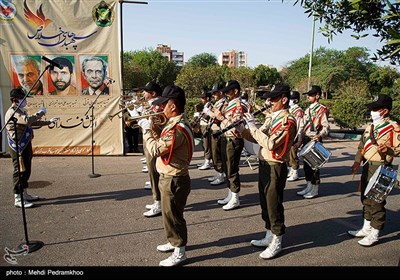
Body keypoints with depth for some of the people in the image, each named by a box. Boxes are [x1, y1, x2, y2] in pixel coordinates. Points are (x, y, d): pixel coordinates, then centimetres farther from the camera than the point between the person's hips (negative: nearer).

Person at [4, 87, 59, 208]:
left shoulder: (21, 111, 17)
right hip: (18, 147, -10)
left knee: (26, 170, 15)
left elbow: (33, 123, 26)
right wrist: (40, 113, -19)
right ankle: (18, 199, 1)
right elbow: (28, 120, -32)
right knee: (20, 171, -6)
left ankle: (24, 194, 25)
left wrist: (49, 122, 22)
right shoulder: (12, 112, -16)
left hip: (26, 145, 10)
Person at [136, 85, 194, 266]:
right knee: (170, 214, 24)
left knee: (172, 215, 4)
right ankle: (175, 242, 42)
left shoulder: (177, 129, -27)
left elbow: (155, 149, -27)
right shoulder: (178, 123, 7)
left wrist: (146, 130, -15)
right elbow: (162, 143, 12)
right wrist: (151, 129, 3)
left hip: (173, 180, -10)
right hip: (170, 177, 10)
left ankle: (179, 252, 20)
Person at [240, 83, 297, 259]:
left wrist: (253, 126, -22)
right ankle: (269, 236, 32)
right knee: (265, 202, 17)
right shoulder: (271, 117, 12)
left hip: (275, 167, -9)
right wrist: (242, 130, -3)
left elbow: (270, 144, -27)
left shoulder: (288, 121, -18)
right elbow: (258, 138, 12)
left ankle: (276, 243, 16)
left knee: (274, 204, 1)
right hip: (264, 164, 9)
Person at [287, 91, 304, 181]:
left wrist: (295, 138, -20)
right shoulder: (289, 110, 13)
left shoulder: (299, 111, -12)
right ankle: (290, 171, 26)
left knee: (293, 155, -1)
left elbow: (301, 126, -16)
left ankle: (295, 174, 10)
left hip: (294, 137, -8)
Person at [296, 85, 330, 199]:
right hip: (306, 140, 8)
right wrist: (301, 140, 18)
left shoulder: (322, 109, -10)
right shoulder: (307, 110, 15)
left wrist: (319, 135, -32)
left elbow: (326, 127, -15)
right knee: (306, 164, 13)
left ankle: (314, 190, 9)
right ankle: (308, 187, 24)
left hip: (315, 141, -8)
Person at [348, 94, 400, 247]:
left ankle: (374, 234, 11)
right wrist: (357, 161, 6)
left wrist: (388, 150, -29)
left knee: (376, 201, -2)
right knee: (366, 198, 17)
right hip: (367, 166, 8)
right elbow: (362, 145, 17)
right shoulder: (370, 126, 13)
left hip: (381, 168, -8)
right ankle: (366, 228, 32)